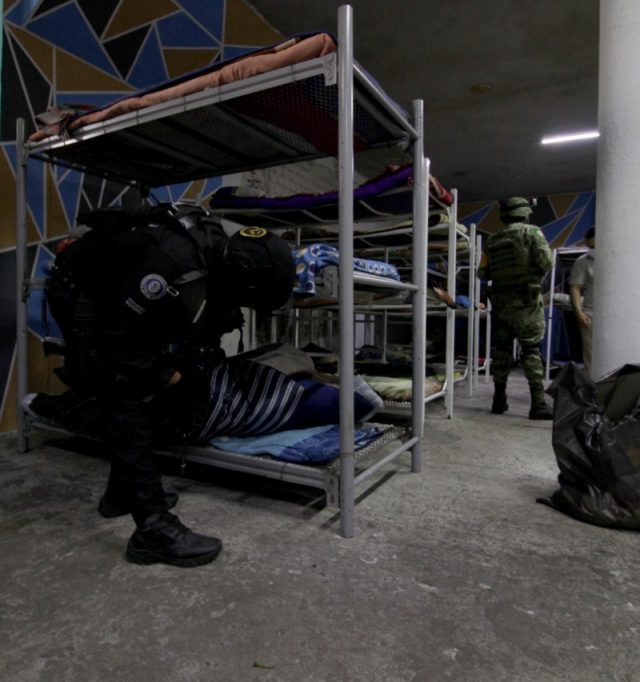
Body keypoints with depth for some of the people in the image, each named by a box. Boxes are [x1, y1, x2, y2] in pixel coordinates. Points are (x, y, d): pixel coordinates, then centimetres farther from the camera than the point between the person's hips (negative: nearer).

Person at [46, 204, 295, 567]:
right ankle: (154, 530, -10)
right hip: (80, 296, -9)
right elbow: (113, 337, -30)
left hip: (116, 295, 9)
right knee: (131, 403, -15)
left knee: (143, 396, 12)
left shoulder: (220, 248, -11)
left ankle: (122, 492, 28)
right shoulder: (175, 261, -38)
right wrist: (162, 372, -18)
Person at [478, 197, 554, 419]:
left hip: (500, 302, 4)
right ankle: (538, 404, -4)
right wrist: (536, 276, 8)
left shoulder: (491, 240, 9)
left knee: (501, 351, 10)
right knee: (532, 351, -1)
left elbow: (482, 273, 8)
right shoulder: (532, 232, -2)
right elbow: (545, 262, -12)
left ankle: (499, 401, 15)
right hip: (527, 301, -3)